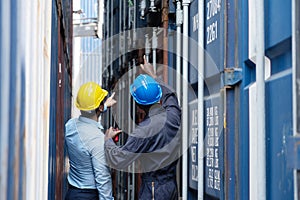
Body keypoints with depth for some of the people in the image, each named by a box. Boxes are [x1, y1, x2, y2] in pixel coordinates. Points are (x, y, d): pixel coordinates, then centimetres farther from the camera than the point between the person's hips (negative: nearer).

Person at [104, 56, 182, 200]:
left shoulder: (144, 131, -23)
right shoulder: (173, 115, -5)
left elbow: (118, 161, -20)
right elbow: (169, 94, 21)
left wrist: (108, 139, -2)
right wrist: (152, 75, 32)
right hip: (173, 187, 7)